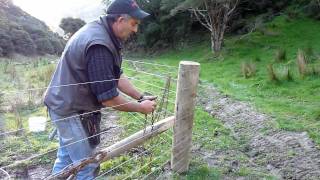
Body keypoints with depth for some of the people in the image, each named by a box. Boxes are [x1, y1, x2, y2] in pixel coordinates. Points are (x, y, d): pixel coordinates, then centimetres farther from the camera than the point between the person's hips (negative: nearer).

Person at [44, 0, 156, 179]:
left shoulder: (99, 31, 3)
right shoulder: (99, 45, -29)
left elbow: (116, 75, 6)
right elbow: (108, 98, -26)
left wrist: (141, 97, 1)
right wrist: (140, 108, -12)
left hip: (67, 105, 10)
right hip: (73, 111, -10)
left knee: (66, 157, 24)